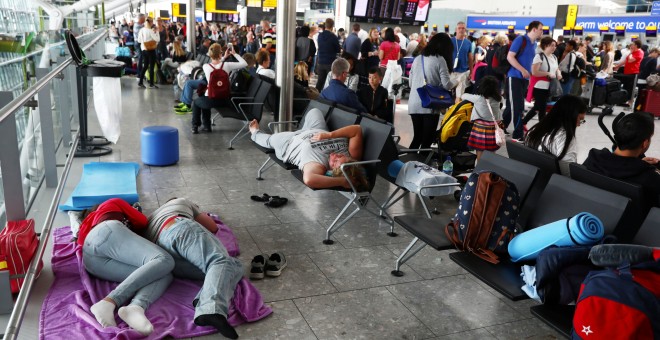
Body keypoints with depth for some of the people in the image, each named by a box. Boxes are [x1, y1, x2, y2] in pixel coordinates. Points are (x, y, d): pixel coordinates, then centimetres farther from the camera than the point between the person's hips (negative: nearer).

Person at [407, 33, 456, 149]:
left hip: (414, 105, 6)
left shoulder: (417, 59, 12)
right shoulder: (440, 60, -5)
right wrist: (455, 83, 13)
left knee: (417, 138, 15)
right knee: (427, 139, 3)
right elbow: (446, 84, -8)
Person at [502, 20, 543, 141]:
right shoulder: (521, 40, -10)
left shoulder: (534, 44, 13)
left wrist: (530, 75, 13)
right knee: (518, 106, -9)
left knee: (513, 105, 13)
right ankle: (518, 135, -5)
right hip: (515, 77, -8)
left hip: (525, 79, 8)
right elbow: (510, 57, -15)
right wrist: (523, 70, -19)